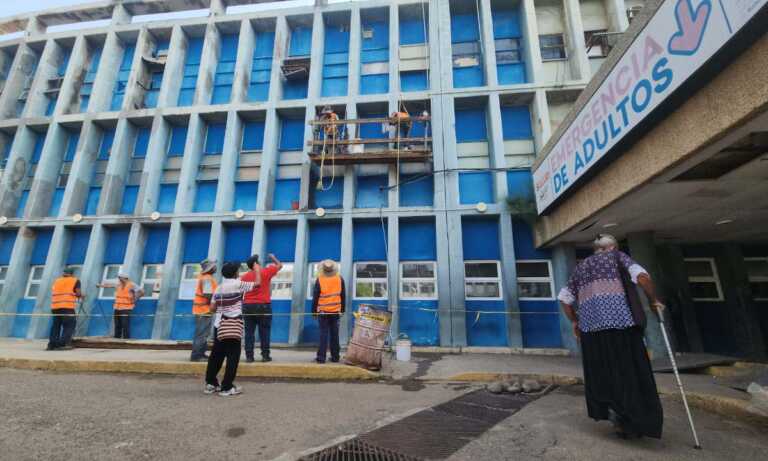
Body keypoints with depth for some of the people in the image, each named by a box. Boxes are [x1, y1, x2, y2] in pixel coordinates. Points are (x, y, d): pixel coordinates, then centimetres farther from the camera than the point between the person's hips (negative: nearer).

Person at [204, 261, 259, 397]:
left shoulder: (218, 288, 11)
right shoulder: (238, 284, -8)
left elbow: (212, 308, 9)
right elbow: (257, 283, -5)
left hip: (219, 324, 7)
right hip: (232, 326, -7)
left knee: (216, 354, 16)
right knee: (233, 356, 1)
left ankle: (210, 383, 25)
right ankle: (227, 387, 4)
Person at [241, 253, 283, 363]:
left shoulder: (244, 276, 5)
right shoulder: (265, 272, -5)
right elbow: (279, 265, 9)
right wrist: (273, 257, 25)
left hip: (247, 306, 3)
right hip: (263, 306, -3)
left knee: (249, 332, 7)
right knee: (264, 332, 4)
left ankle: (249, 356, 9)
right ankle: (265, 355, 8)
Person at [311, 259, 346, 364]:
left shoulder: (319, 279, -9)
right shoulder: (340, 279, -2)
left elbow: (315, 297, -5)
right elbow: (343, 295, 4)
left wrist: (314, 311, 5)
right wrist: (342, 309, 14)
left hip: (323, 311, -2)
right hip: (336, 311, 2)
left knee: (323, 334, 4)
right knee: (334, 334, 11)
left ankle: (321, 357, 5)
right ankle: (335, 357, 17)